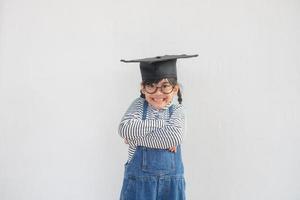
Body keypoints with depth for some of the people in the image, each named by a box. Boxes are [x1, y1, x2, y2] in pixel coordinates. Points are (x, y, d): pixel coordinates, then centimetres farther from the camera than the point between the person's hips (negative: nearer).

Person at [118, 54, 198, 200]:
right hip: (139, 180, 0)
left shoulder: (177, 110, -1)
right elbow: (125, 129, -18)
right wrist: (162, 123, -17)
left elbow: (174, 137, -19)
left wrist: (136, 137, -16)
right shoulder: (139, 105, -1)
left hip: (170, 181, 1)